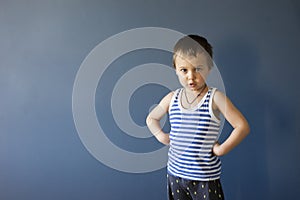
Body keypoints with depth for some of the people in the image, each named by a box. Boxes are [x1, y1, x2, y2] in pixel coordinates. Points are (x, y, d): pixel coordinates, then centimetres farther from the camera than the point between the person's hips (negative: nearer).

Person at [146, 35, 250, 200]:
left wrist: (221, 149, -14)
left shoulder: (215, 98, -11)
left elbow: (243, 126, -13)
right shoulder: (172, 98, 0)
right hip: (175, 173, 4)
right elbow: (151, 118, 16)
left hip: (206, 177, -3)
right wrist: (162, 136, 3)